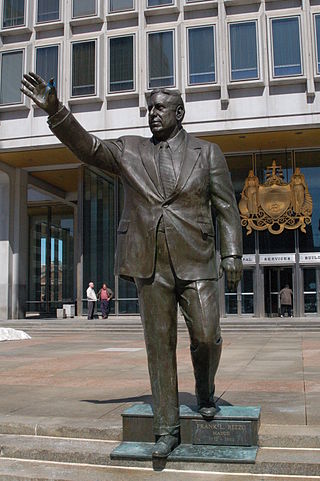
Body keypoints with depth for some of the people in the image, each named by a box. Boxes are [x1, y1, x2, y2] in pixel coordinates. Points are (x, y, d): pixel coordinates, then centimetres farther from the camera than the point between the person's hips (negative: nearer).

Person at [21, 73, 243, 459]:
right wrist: (55, 110, -15)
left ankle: (205, 392, 30)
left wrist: (232, 254, -3)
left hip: (195, 263, -1)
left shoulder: (207, 153, 8)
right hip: (150, 265, 1)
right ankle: (166, 429, 16)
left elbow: (226, 207, 5)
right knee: (159, 346, 5)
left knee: (206, 338, -4)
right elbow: (87, 146, -2)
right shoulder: (129, 151, 11)